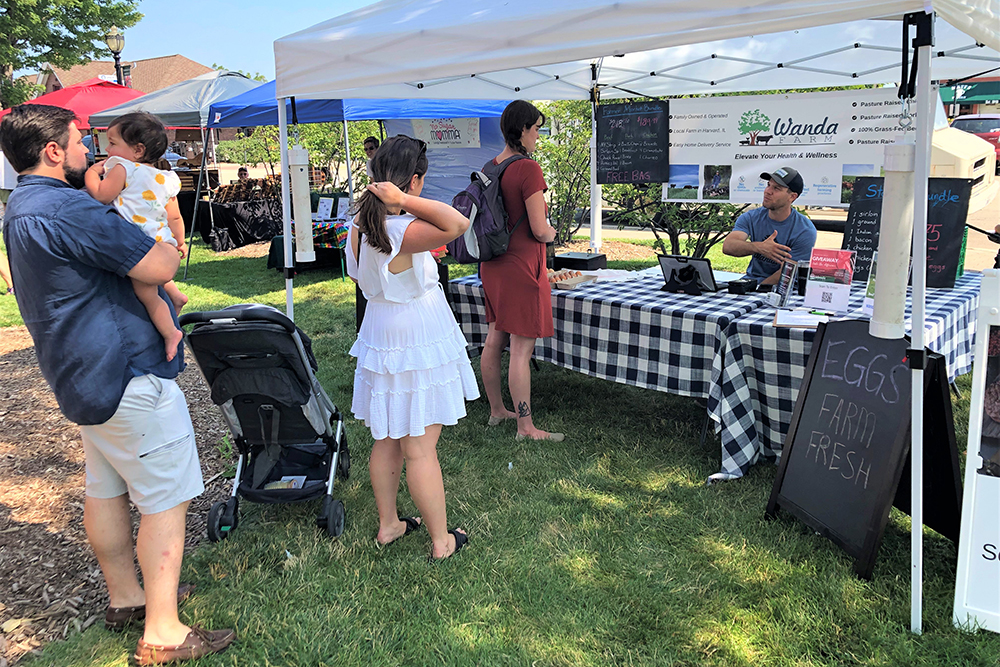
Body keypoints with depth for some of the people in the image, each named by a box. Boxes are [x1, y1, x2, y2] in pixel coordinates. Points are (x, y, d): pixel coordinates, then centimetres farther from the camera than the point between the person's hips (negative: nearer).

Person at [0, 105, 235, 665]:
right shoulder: (67, 209, -22)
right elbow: (159, 266, -24)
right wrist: (165, 246, -3)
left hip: (85, 377, 11)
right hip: (128, 377, -11)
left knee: (107, 489, 19)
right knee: (166, 497, -4)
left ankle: (126, 597, 34)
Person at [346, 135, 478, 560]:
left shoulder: (360, 225, 2)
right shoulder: (402, 231, -25)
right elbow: (457, 224, -39)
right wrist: (404, 201, -32)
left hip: (380, 336, 8)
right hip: (417, 345, -8)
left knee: (387, 441, 19)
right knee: (420, 448, 2)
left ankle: (387, 524, 35)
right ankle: (441, 540, 17)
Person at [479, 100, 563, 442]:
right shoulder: (528, 169, -18)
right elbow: (539, 230, -19)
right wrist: (551, 233, 4)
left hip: (493, 265, 9)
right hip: (521, 265, -9)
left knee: (494, 341, 17)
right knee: (521, 349, -2)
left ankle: (496, 410, 31)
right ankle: (526, 427, 7)